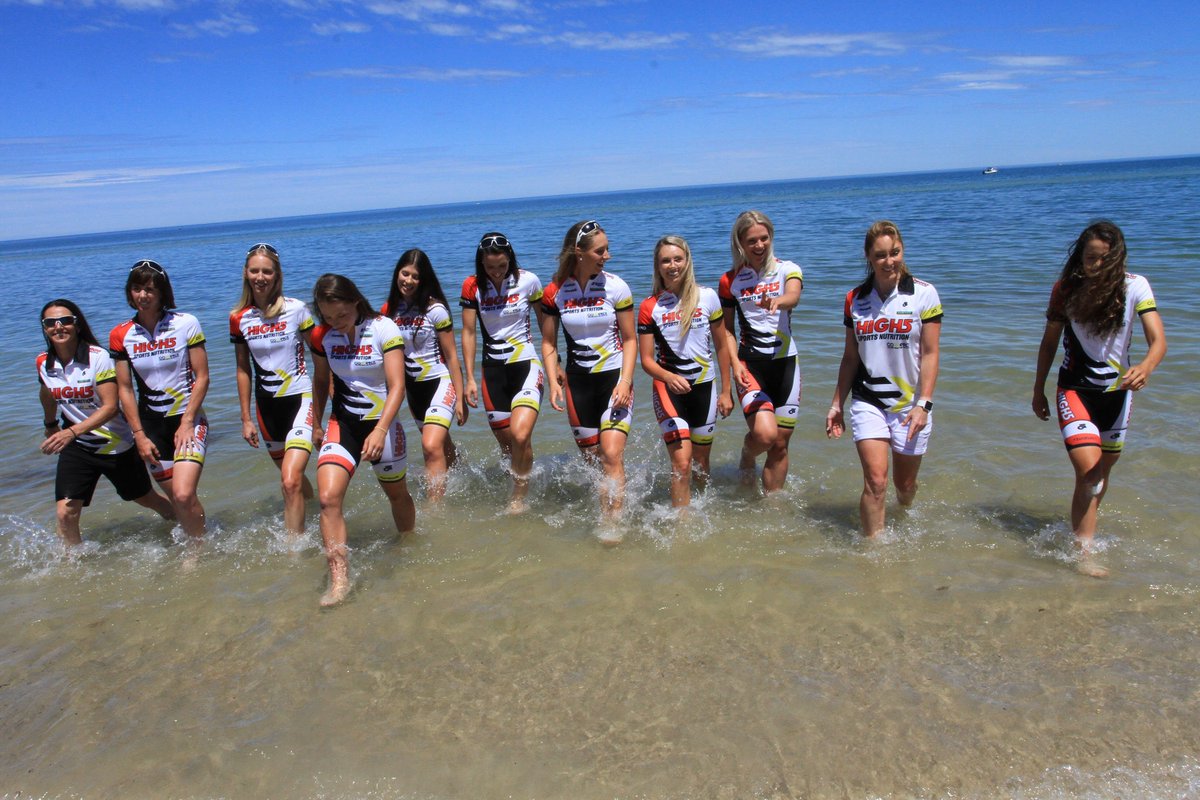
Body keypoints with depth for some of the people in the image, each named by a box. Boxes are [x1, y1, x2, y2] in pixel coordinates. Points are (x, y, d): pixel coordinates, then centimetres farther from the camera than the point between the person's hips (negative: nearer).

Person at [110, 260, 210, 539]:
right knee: (175, 498, 7)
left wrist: (186, 424, -12)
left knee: (184, 495, -17)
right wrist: (139, 435, -2)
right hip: (151, 422, 3)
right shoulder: (121, 335, 1)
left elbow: (202, 377, -7)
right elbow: (125, 389, 3)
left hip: (188, 418, -3)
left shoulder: (186, 324, -7)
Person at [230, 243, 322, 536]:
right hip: (267, 405, 4)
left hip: (300, 399, -4)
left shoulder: (296, 309, -9)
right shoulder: (239, 318, 2)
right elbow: (243, 369, 11)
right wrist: (246, 419, 9)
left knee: (291, 481, -18)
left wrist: (321, 411, -5)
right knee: (292, 478, 17)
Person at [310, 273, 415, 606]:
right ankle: (339, 580, -11)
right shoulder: (322, 336, -2)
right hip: (342, 422, 3)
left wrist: (380, 431, -30)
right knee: (328, 497, -17)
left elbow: (397, 387, -19)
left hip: (382, 421, -2)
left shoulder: (384, 329, -14)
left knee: (397, 494, 15)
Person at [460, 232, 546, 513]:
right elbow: (468, 332, 1)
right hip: (493, 369, 3)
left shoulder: (528, 280, -6)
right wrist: (470, 378, -2)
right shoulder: (472, 286, -3)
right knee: (506, 442, 7)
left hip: (526, 364, -2)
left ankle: (519, 495, 1)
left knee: (520, 435, -20)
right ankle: (522, 485, 32)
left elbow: (546, 323, 6)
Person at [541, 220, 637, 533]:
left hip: (615, 377, -2)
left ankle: (612, 527, -11)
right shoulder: (555, 292, -3)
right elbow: (548, 343, 6)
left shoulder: (616, 287, -7)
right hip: (578, 381, 3)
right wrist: (553, 382, -7)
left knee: (611, 454, -15)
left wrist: (625, 382, -12)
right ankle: (608, 504, 31)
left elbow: (630, 340, -1)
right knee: (591, 458, 10)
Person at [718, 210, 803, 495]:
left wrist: (776, 301, -46)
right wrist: (735, 363, -7)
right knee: (764, 433, -21)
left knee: (780, 444, 6)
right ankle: (746, 458, 14)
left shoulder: (788, 270, 1)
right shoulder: (730, 280, 2)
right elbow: (727, 328, 8)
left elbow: (793, 297, -22)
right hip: (750, 365, -1)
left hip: (786, 364, 1)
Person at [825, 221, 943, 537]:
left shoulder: (924, 294, -4)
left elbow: (929, 354, -5)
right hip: (867, 402, 1)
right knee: (875, 481, -13)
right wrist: (836, 404, 10)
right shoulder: (855, 298, 4)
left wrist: (923, 404, -13)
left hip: (910, 403, -1)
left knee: (905, 484, 11)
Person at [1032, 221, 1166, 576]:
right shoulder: (1066, 289, -8)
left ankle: (1083, 528, 38)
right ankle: (1083, 554, -10)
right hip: (1075, 389, -2)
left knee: (1103, 471, 15)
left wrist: (1145, 367, -40)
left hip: (1117, 390, 2)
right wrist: (1038, 390, 7)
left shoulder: (1135, 286, -9)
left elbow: (1158, 340, -17)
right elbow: (1049, 343, 3)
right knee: (1088, 471, -16)